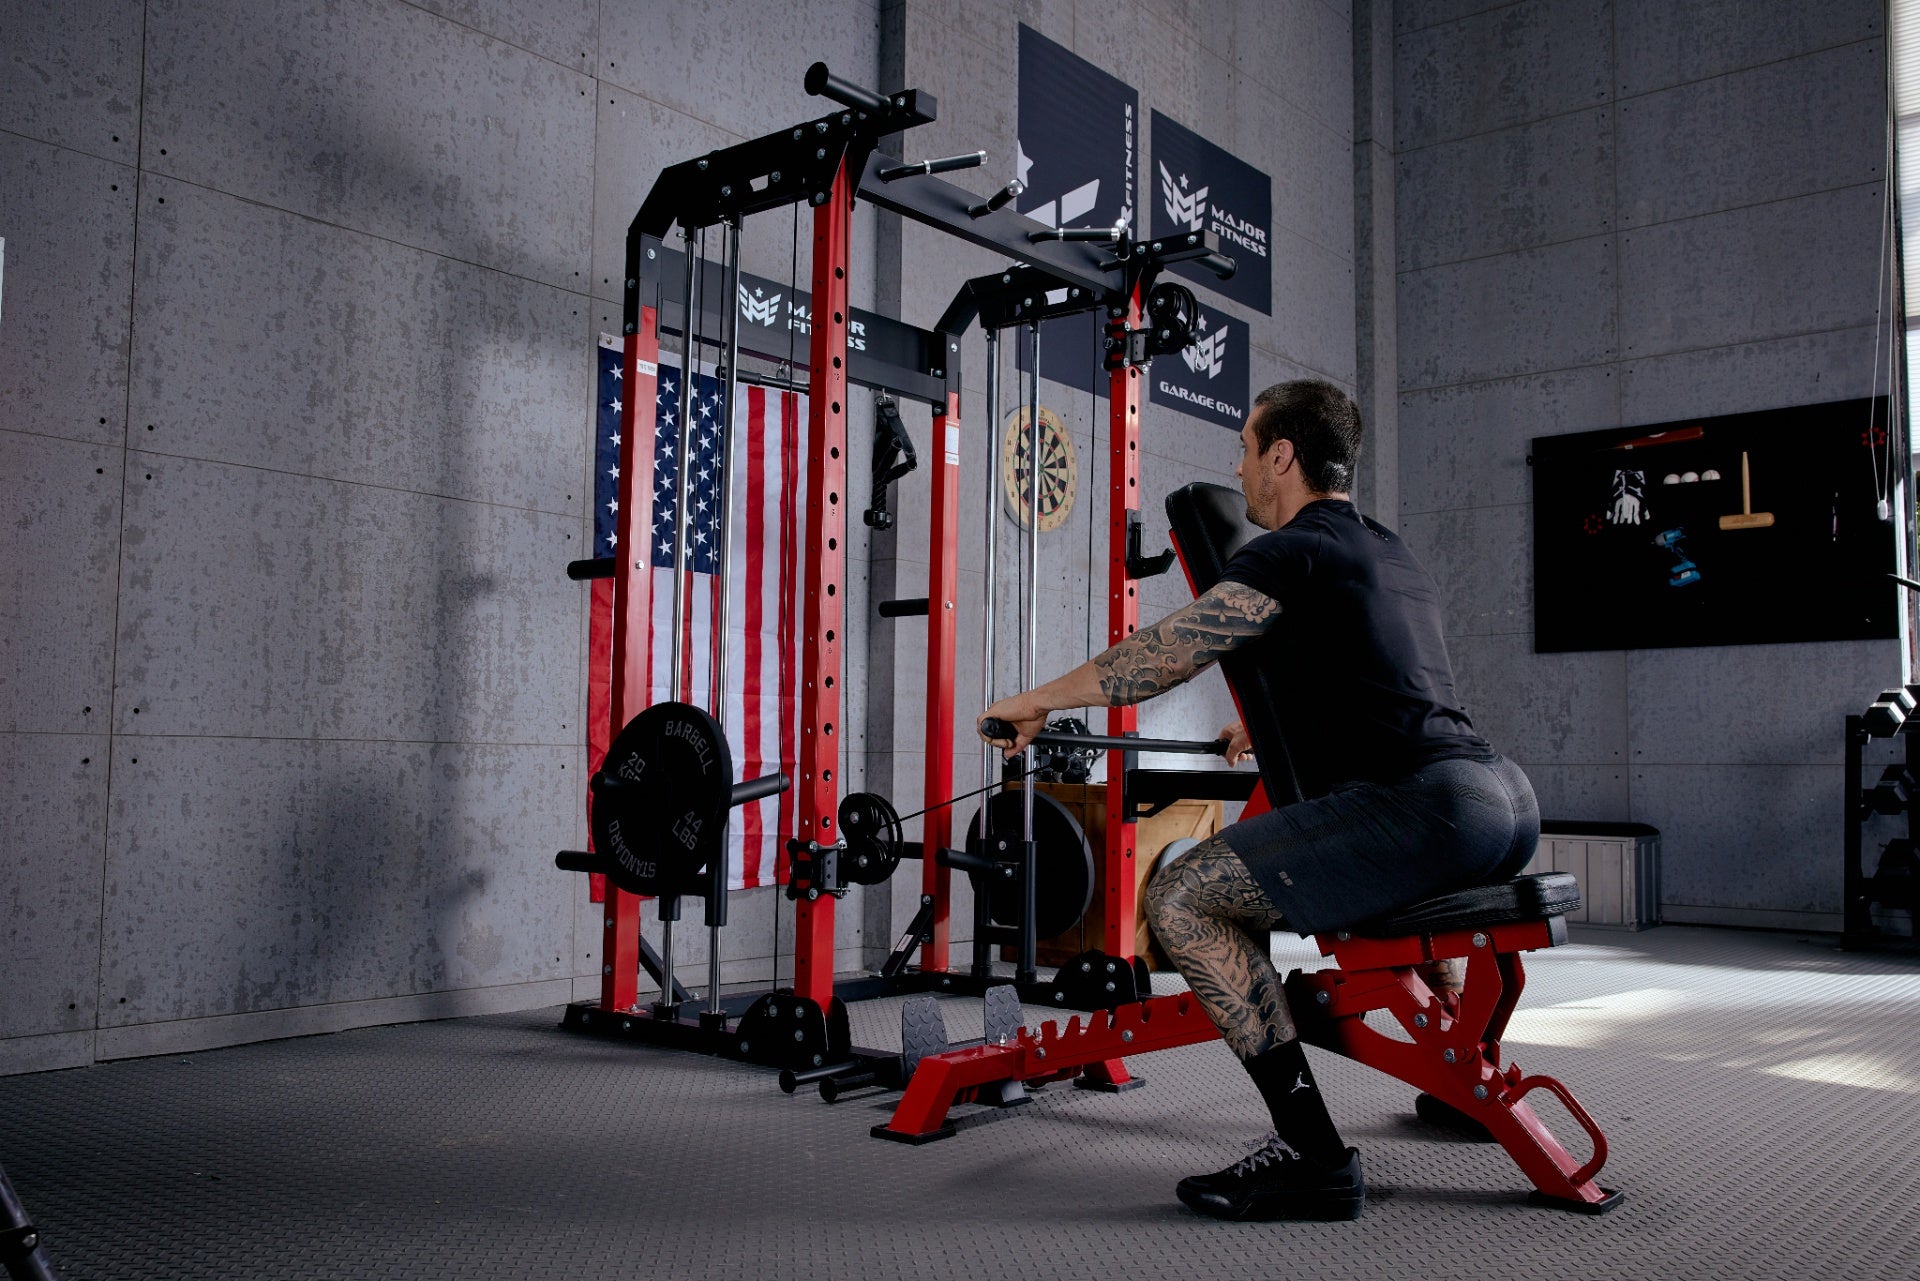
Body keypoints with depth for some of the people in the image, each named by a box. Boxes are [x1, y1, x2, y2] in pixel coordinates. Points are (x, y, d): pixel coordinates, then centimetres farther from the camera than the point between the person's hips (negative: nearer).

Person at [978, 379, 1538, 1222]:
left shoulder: (1294, 553, -2)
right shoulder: (1394, 557, 26)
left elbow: (1159, 658, -2)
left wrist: (1034, 703, 12)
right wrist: (1271, 729, 59)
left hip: (1426, 805, -10)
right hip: (1513, 802, 10)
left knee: (1182, 898, -11)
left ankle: (1312, 1157, -12)